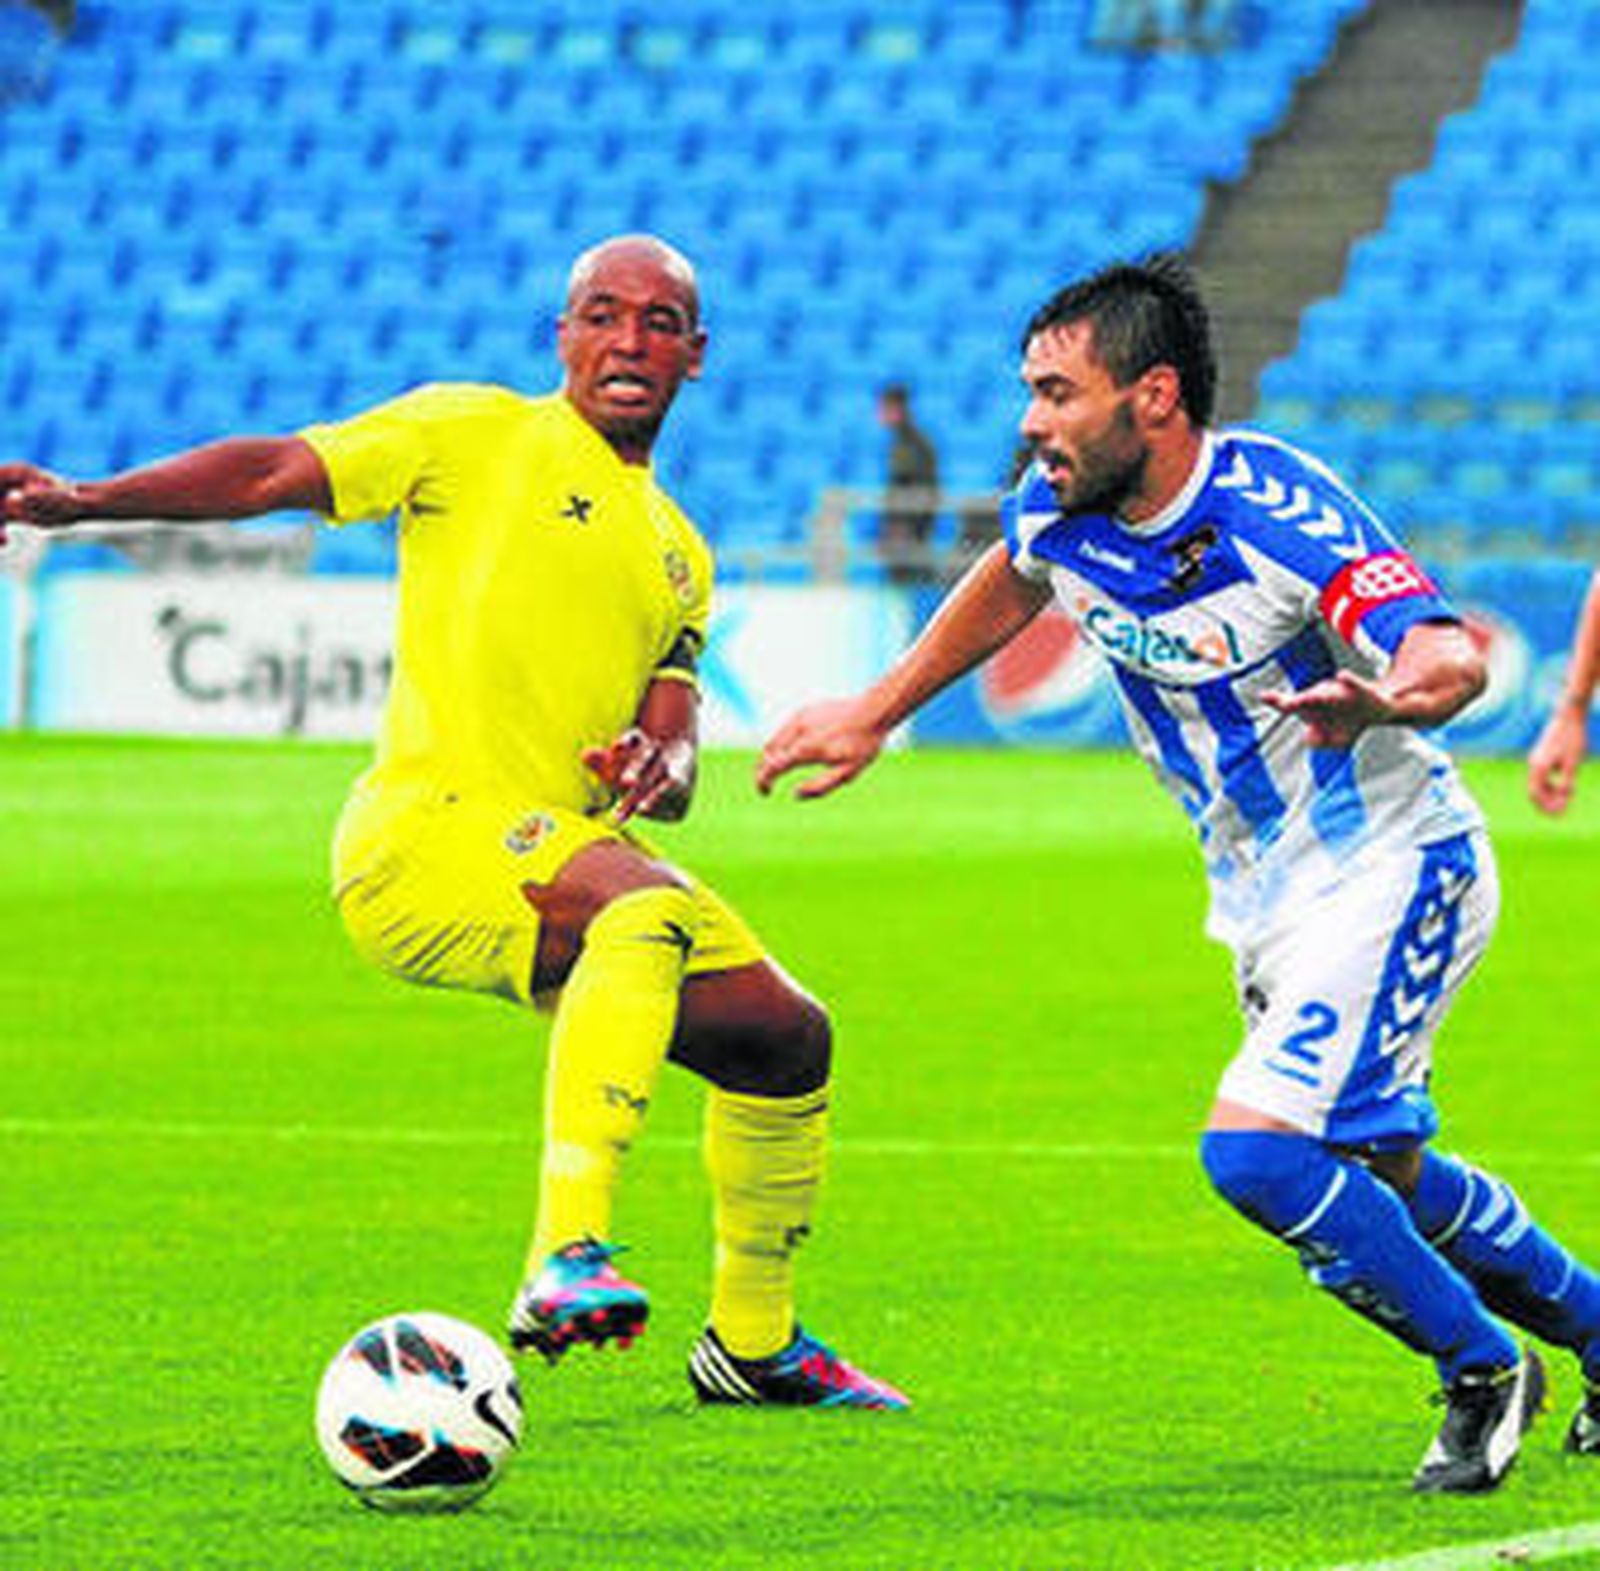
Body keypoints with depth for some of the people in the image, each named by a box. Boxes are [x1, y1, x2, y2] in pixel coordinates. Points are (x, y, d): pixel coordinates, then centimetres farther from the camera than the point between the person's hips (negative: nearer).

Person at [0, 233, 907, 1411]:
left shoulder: (680, 554, 22)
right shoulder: (480, 435, 4)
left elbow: (674, 753, 15)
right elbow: (274, 473, -4)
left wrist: (656, 770, -11)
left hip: (570, 844, 8)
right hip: (426, 829, -8)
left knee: (788, 1037, 8)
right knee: (645, 904, -35)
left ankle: (754, 1344, 28)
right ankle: (565, 1259, -45)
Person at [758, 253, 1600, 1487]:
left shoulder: (1278, 512, -27)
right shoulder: (1059, 514, -6)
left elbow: (1449, 657, -35)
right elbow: (1005, 590, 19)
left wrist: (1382, 701, -56)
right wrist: (870, 718, 21)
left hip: (1393, 866, -8)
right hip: (1265, 895, 8)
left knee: (1256, 1149, -22)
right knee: (1380, 1176, 18)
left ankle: (1484, 1373, -2)